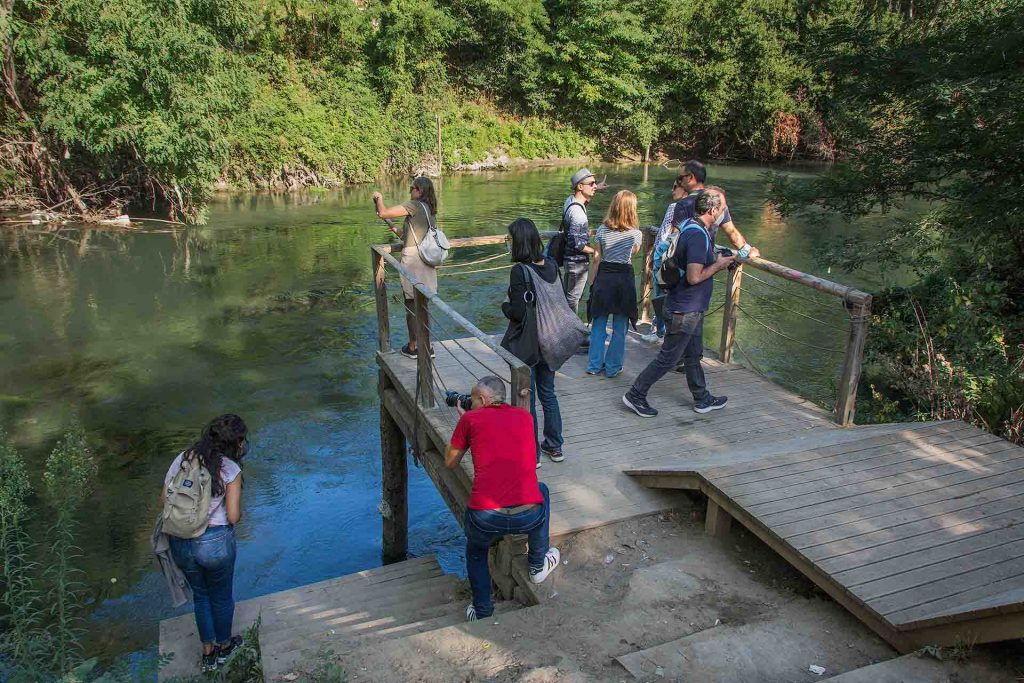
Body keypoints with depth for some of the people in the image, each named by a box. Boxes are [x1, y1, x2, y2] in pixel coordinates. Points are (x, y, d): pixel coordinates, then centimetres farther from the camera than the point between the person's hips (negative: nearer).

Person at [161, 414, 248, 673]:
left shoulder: (183, 458, -2)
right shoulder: (230, 469, -15)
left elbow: (164, 498, 2)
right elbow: (233, 516, -15)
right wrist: (240, 511, 7)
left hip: (179, 542, 5)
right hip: (214, 543, -4)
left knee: (200, 594, 26)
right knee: (221, 596, 22)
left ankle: (208, 653, 38)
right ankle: (224, 646, 43)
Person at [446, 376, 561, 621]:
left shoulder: (471, 418, 9)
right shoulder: (524, 416, 17)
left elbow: (450, 463, 22)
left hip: (485, 518, -1)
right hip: (529, 517, 1)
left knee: (475, 551, 34)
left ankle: (482, 611, 30)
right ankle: (538, 564, 42)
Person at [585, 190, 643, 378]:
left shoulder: (602, 230, -3)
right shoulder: (636, 234, -7)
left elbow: (596, 260, 1)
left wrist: (593, 283, 8)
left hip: (603, 278, 2)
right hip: (624, 278, -2)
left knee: (598, 325, 11)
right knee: (619, 327, 8)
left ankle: (594, 365, 17)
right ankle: (613, 367, 15)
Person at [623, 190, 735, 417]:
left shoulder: (691, 227, 7)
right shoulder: (698, 235, -25)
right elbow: (694, 277, -28)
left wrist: (718, 258, 15)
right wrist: (719, 265, -13)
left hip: (691, 309, 10)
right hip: (684, 311, -10)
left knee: (694, 355, 20)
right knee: (669, 358, 1)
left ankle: (703, 399, 34)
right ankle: (635, 395, 12)